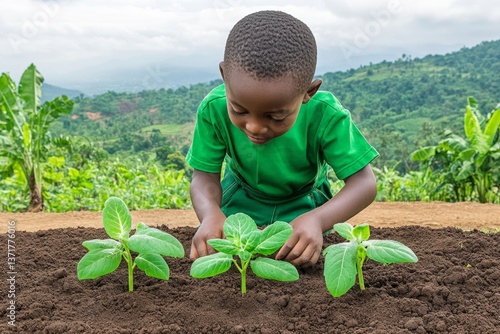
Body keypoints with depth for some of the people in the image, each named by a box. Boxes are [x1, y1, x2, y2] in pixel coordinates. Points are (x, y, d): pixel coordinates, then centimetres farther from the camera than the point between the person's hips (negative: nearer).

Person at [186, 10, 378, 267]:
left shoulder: (325, 115, -36)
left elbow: (364, 183, -31)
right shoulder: (213, 109, -31)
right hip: (241, 197, 1)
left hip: (303, 202, -1)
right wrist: (211, 214, -48)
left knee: (302, 259, -14)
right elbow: (205, 177, -23)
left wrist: (317, 219, -51)